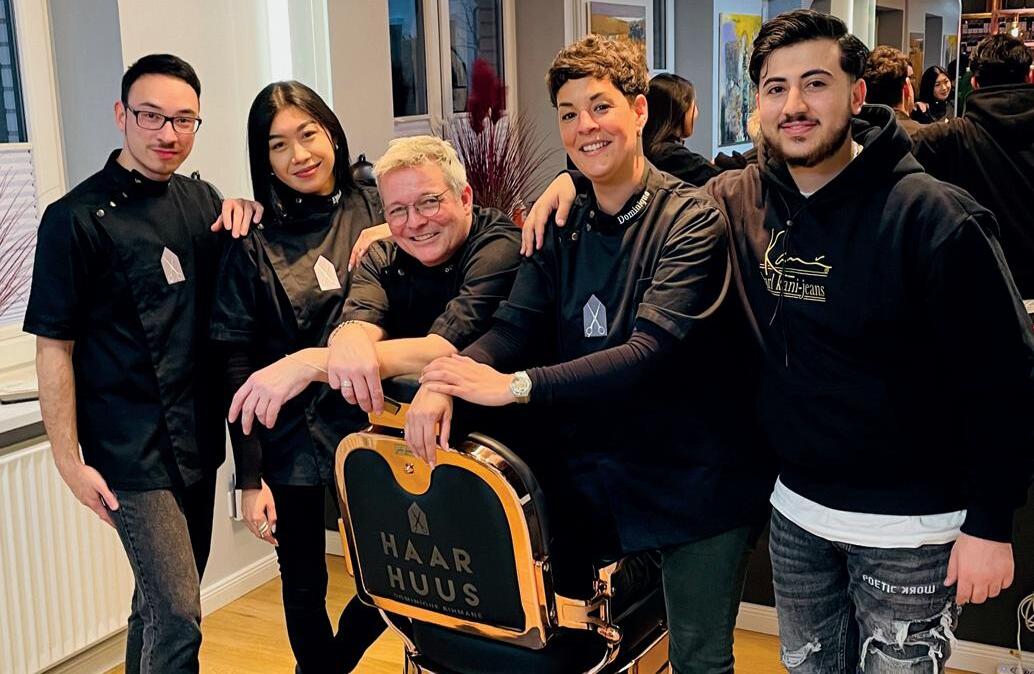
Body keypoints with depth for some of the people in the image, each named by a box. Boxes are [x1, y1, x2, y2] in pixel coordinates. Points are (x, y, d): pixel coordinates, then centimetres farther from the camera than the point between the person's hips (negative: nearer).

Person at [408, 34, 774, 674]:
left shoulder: (692, 221, -15)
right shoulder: (562, 225, 3)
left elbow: (652, 352, -27)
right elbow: (512, 329, -5)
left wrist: (516, 385, -34)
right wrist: (444, 385, -26)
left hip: (697, 481, -4)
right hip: (592, 472, 5)